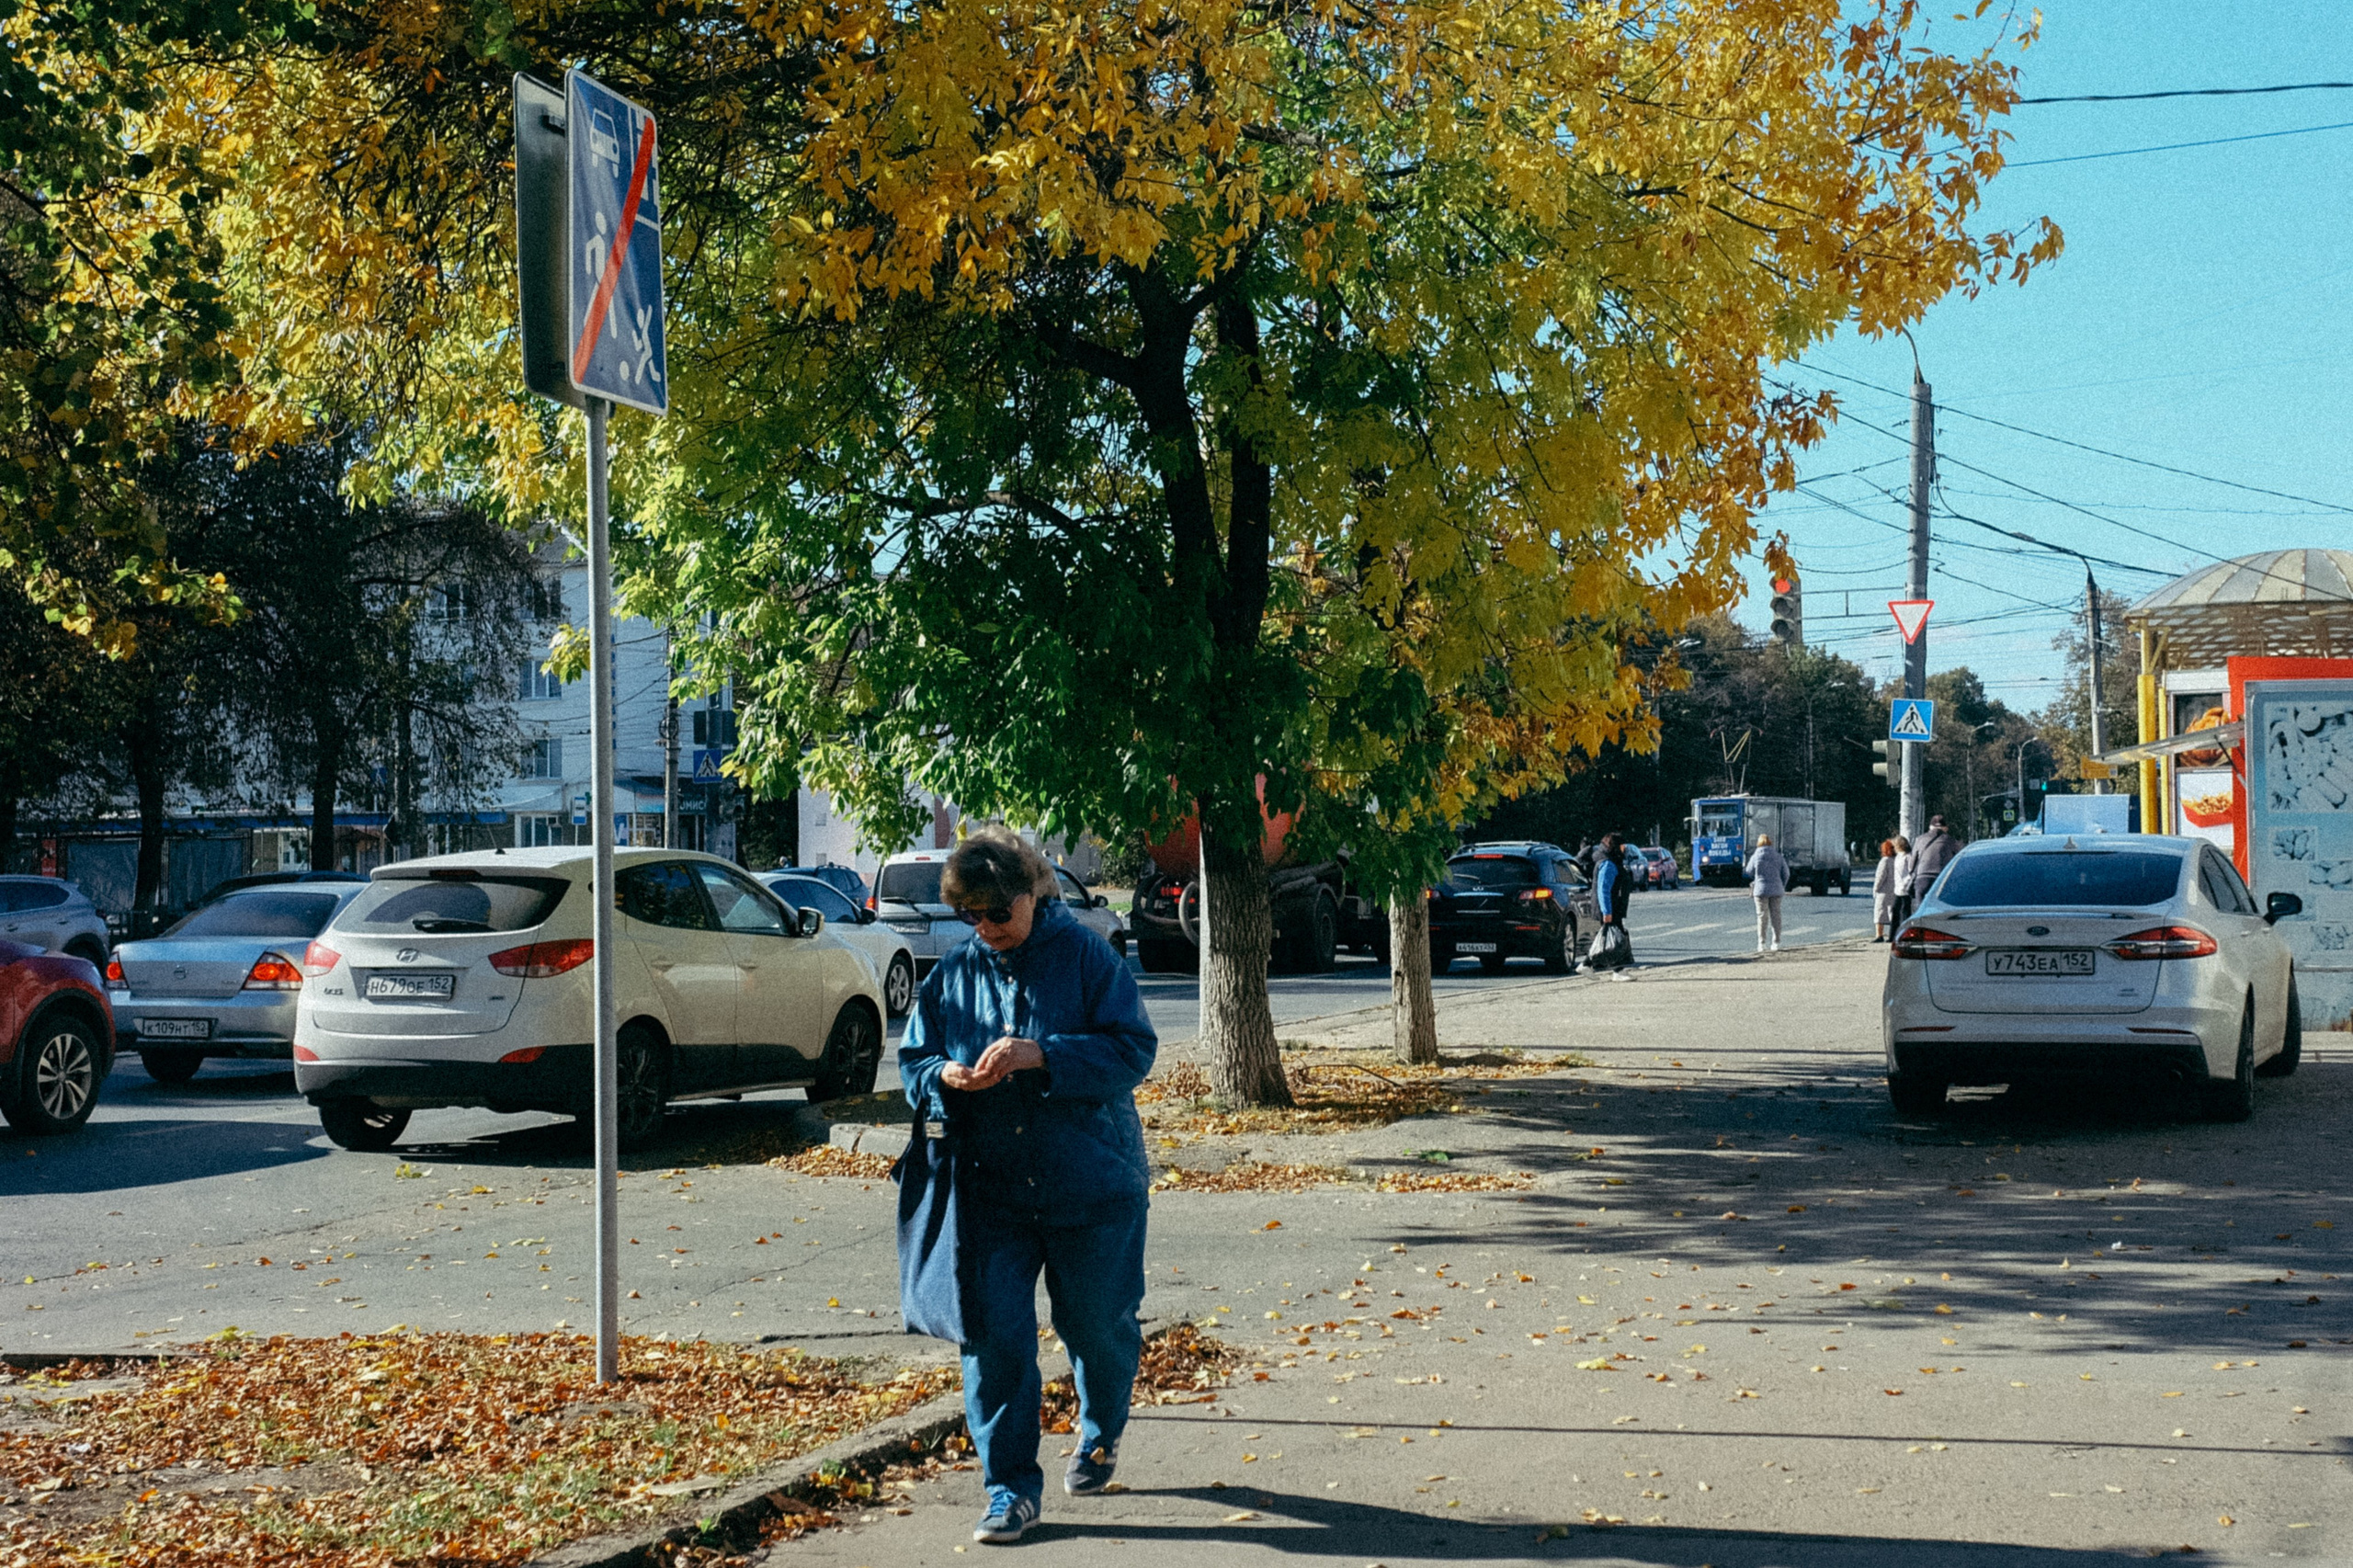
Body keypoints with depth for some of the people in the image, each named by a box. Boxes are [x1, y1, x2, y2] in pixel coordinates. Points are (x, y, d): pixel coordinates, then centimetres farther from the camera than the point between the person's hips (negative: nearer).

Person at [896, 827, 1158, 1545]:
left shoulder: (1085, 956, -7)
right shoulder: (954, 970, 5)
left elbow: (1134, 1050, -12)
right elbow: (911, 1059, 11)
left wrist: (1042, 1054, -24)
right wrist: (944, 1076, -12)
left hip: (1092, 1185, -2)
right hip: (990, 1190, 2)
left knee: (1098, 1325, 11)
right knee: (993, 1335, -5)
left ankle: (1100, 1435, 40)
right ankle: (1011, 1487, 4)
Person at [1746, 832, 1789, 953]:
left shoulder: (1755, 857, -7)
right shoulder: (1778, 856, 1)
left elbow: (1750, 872, 6)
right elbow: (1785, 873, 3)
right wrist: (1782, 887, 16)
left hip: (1761, 890, -2)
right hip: (1776, 891, 2)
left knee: (1762, 916, 1)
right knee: (1776, 916, 8)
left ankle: (1762, 944, -2)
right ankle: (1776, 943, 10)